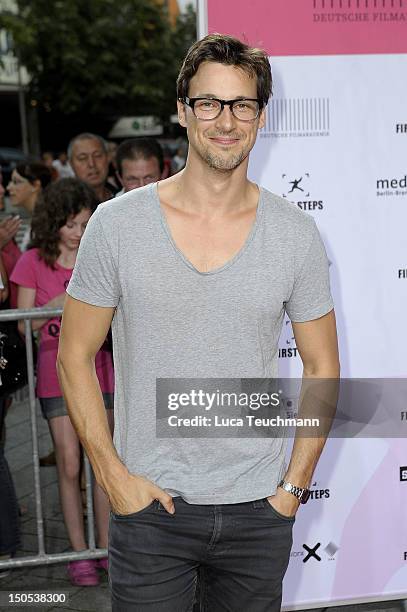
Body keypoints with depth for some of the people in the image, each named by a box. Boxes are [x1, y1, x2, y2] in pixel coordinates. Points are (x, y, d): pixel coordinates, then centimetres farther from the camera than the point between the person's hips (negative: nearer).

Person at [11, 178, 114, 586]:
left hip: (98, 366, 2)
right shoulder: (33, 262, -2)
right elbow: (24, 323, -2)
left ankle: (106, 548, 16)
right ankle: (79, 553, 10)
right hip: (56, 372, -2)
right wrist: (62, 301, -16)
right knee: (69, 464, -1)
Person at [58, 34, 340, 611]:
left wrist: (295, 485, -1)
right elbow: (75, 355, -1)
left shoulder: (295, 234, -3)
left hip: (260, 510, 2)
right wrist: (114, 476, -6)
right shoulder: (116, 224, -7)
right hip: (149, 505, -1)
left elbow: (322, 366, 5)